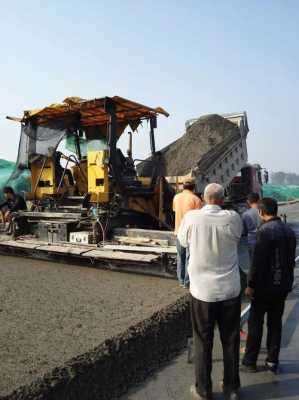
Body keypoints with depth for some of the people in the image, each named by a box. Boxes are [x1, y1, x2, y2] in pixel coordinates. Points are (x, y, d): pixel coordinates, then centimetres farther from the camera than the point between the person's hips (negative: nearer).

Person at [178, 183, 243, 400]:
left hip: (202, 291, -1)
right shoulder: (233, 218, -11)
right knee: (231, 341, 18)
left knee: (203, 342, 14)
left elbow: (183, 241, 4)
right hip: (230, 290, 2)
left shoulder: (192, 217, -13)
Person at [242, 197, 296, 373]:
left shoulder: (265, 230, -19)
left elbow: (258, 261, -21)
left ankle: (250, 361, 15)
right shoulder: (289, 231, 6)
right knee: (275, 322, 15)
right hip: (283, 286, 7)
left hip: (265, 286, -7)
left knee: (255, 323, 6)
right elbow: (291, 259, 12)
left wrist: (251, 285, -13)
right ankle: (272, 361, 23)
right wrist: (287, 282, 20)